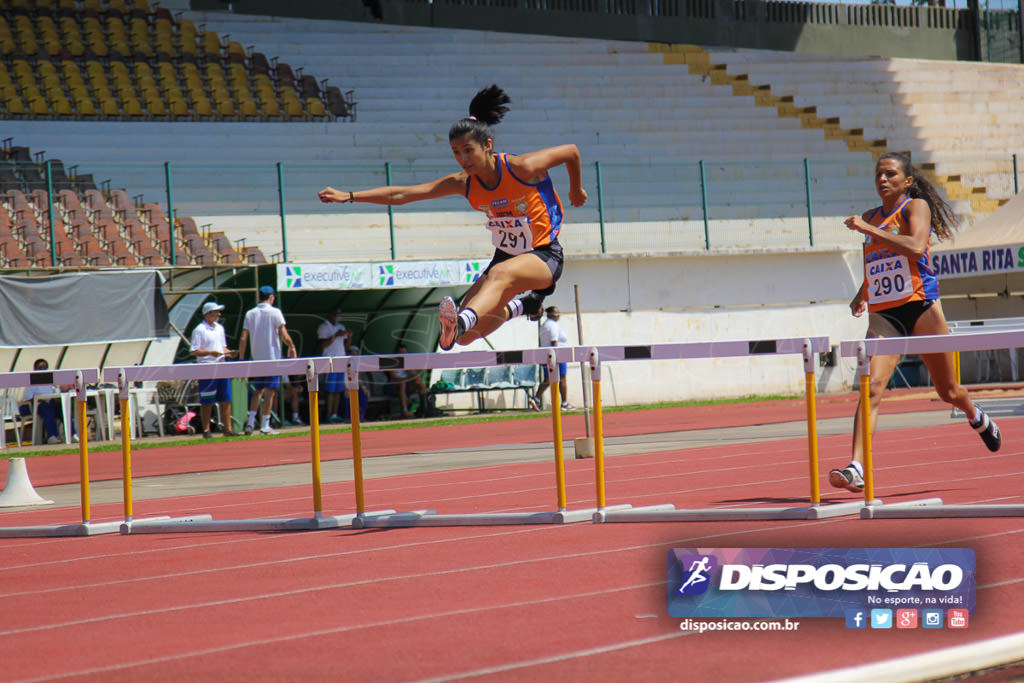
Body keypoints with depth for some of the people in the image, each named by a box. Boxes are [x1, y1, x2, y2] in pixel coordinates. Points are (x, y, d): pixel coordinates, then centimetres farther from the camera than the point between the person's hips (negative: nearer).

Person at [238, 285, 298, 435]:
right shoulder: (275, 312, -6)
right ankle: (264, 425, -4)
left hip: (256, 359, 4)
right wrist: (292, 348, 6)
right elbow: (285, 336, -11)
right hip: (272, 358, -4)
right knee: (270, 391, -2)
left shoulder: (250, 314, 5)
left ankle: (251, 422, 3)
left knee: (258, 390, 14)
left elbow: (243, 338, 2)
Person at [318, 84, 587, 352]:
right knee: (465, 337, -4)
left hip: (545, 257, -6)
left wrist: (576, 190, 13)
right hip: (505, 256, 6)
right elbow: (403, 194, -8)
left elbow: (571, 151, -3)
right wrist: (349, 196, -14)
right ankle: (518, 305, 23)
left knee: (500, 274, -40)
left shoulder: (522, 169, -18)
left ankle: (462, 321, -65)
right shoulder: (463, 183, -6)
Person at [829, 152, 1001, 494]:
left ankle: (977, 418, 46)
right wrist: (862, 295, 15)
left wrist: (868, 230, -22)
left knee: (948, 391, 11)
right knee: (872, 388, -18)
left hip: (919, 305, -4)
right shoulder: (871, 217, 16)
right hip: (882, 314, 4)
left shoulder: (916, 206, -1)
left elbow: (915, 247, -21)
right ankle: (856, 468, -29)